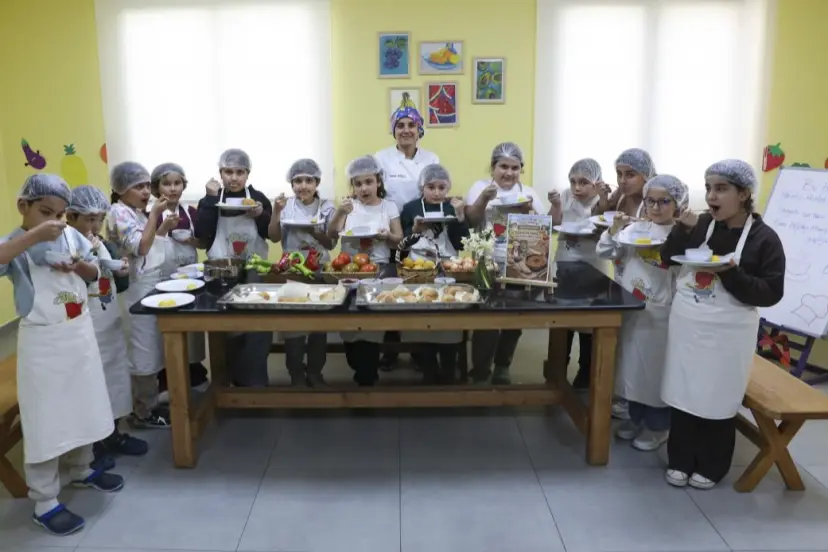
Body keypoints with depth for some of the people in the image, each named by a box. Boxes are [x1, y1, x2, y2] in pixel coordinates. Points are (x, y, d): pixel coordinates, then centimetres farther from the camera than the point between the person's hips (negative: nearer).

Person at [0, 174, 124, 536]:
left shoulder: (71, 235, 0)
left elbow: (94, 272, 11)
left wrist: (78, 266, -10)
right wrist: (33, 235, -36)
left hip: (80, 332, 6)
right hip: (43, 341, -6)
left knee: (83, 406, 19)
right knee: (46, 418, 2)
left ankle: (82, 470, 41)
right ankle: (44, 503, 15)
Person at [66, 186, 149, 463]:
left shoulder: (104, 244, 8)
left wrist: (122, 272, -1)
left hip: (111, 323, 8)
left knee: (115, 375, 16)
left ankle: (113, 435, 32)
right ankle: (91, 445, 17)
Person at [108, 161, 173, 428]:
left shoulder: (137, 212, 14)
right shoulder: (120, 212, -13)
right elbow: (140, 247, -21)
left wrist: (164, 228, 5)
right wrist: (154, 213, -19)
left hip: (153, 284, 9)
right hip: (139, 289, -9)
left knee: (152, 349, 15)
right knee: (144, 351, -1)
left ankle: (149, 404, 26)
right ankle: (142, 412, 11)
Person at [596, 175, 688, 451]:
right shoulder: (635, 229, 4)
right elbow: (605, 252, 6)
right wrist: (614, 229, -9)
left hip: (660, 314, -4)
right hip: (631, 309, 5)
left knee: (656, 368, 6)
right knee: (633, 364, 15)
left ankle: (658, 426, 23)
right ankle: (636, 417, 33)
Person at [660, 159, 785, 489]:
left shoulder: (763, 238, -10)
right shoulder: (700, 224, -1)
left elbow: (771, 293, -12)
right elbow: (668, 258, 3)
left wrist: (730, 274, -25)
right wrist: (682, 229, -13)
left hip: (727, 334, -3)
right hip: (687, 325, 3)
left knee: (717, 400, 8)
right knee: (683, 394, 12)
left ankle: (710, 467, 28)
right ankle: (680, 460, 28)